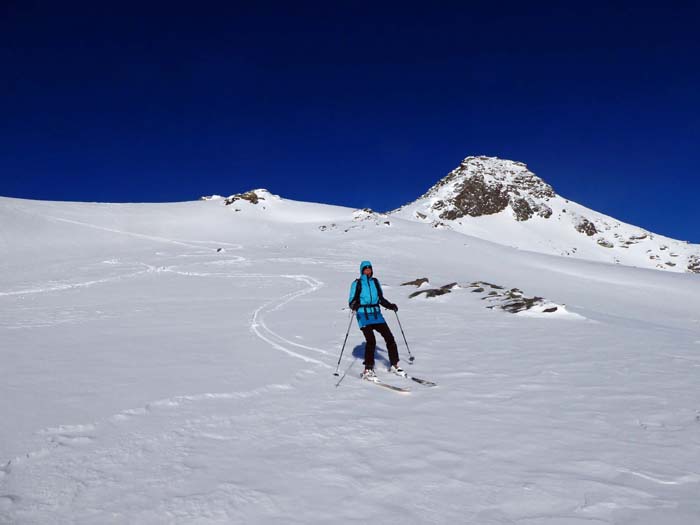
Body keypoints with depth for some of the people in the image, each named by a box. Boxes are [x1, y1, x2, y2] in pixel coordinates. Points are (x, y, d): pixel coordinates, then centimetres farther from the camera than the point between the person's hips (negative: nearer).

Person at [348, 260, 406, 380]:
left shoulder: (375, 281, 14)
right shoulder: (357, 283, 1)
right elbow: (352, 301, -1)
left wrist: (390, 306, 12)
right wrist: (354, 306, -22)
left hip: (376, 314, 5)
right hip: (363, 315, -5)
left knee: (389, 337, -2)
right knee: (371, 341, -19)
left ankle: (394, 365, 12)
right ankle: (368, 370, -9)